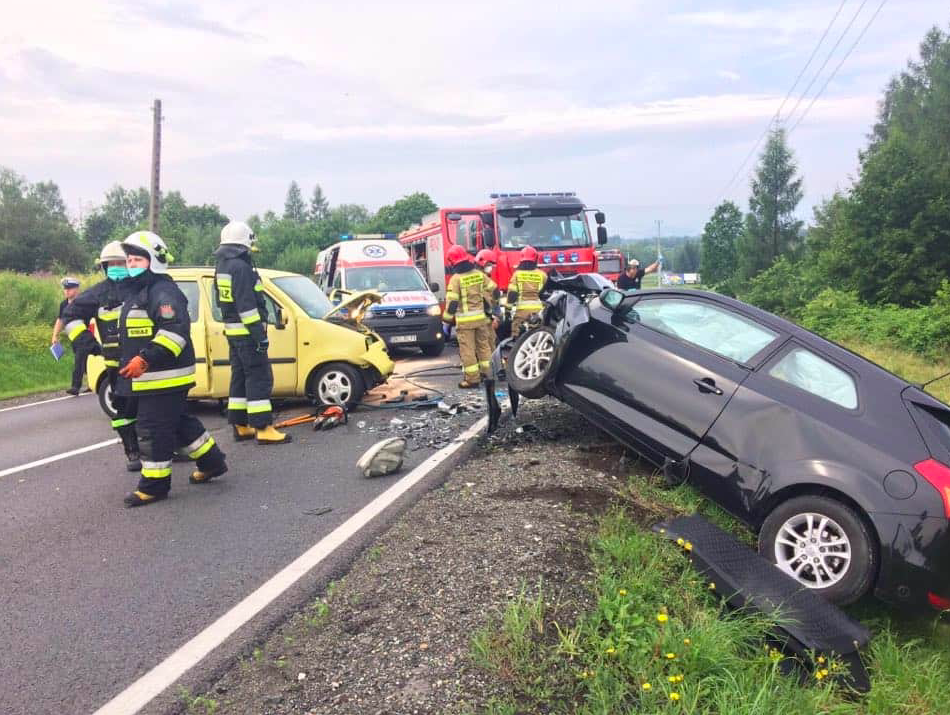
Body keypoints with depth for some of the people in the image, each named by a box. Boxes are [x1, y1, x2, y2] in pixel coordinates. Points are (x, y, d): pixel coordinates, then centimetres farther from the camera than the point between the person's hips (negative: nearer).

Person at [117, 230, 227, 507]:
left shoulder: (163, 292, -16)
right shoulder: (137, 292, 19)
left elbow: (175, 331, -28)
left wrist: (146, 359, -32)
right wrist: (135, 361, 27)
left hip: (164, 377, -11)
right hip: (151, 377, 11)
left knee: (153, 429, -5)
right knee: (180, 423, 18)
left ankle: (154, 485, 6)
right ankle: (212, 461, 30)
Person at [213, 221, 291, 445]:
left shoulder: (222, 267, 14)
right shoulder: (241, 267, -18)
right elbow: (246, 305, -23)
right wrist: (259, 334, -22)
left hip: (232, 332, 10)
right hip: (246, 333, -10)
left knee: (240, 377, 14)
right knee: (259, 378, -8)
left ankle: (240, 426, 18)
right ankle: (263, 429, -9)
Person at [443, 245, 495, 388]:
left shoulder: (456, 278, -12)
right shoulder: (479, 274, 4)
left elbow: (452, 301, -15)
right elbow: (493, 289, 13)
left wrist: (447, 317, -4)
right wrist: (491, 304, 28)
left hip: (465, 319, -6)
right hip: (481, 316, 6)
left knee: (467, 349, -1)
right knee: (483, 344, 17)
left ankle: (472, 378, -1)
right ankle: (487, 373, 24)